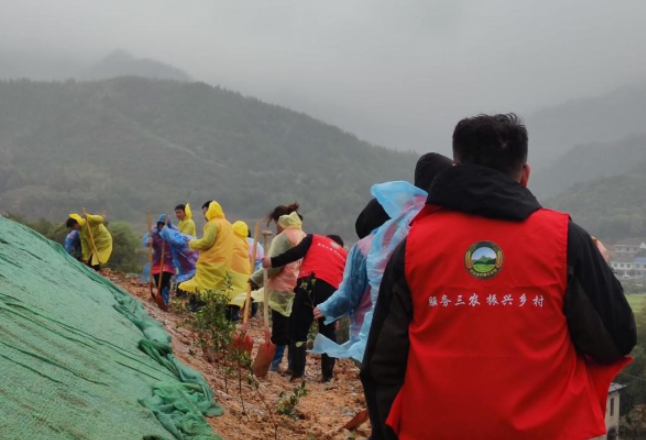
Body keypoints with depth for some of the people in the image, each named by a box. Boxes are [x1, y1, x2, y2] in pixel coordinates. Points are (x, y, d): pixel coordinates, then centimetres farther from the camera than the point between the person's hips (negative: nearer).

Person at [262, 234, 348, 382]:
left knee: (298, 331, 4)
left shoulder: (314, 238, 22)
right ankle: (327, 375, 15)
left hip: (308, 284, -2)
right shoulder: (344, 255, 28)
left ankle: (297, 372, -2)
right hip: (331, 291, 2)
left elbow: (296, 253, 3)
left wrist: (273, 261, 7)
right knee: (328, 335, 15)